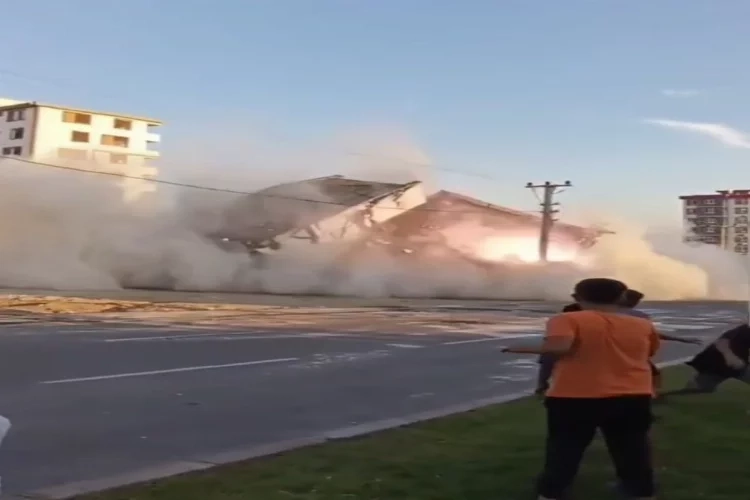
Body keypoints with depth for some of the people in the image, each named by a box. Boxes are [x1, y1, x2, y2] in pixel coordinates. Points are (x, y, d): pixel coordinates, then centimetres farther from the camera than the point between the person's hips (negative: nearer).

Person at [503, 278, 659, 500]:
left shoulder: (567, 320, -7)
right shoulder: (643, 325, 8)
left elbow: (558, 347, -23)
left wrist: (526, 349, -5)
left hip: (575, 398, -3)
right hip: (633, 398, 3)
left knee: (562, 452, 12)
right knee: (633, 453, 15)